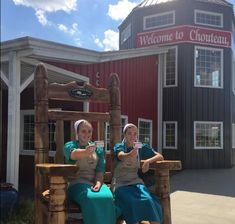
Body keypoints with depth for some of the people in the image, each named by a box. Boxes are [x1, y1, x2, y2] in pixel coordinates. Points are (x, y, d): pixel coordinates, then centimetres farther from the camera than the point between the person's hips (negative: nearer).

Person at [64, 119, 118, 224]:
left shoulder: (98, 149, 15)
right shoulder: (70, 145, 3)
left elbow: (100, 171, 6)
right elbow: (73, 154, -23)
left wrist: (98, 184, -15)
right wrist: (86, 151, -46)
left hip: (94, 182, 3)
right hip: (77, 183, -3)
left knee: (108, 198, -30)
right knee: (91, 199, -35)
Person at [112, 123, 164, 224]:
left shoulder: (142, 147, 11)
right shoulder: (119, 146, 2)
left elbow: (160, 156, 7)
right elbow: (121, 156, -22)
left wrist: (148, 161, -13)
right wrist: (130, 154, -46)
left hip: (135, 182, 2)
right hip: (120, 184, -2)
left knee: (149, 200, -29)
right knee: (131, 202, -34)